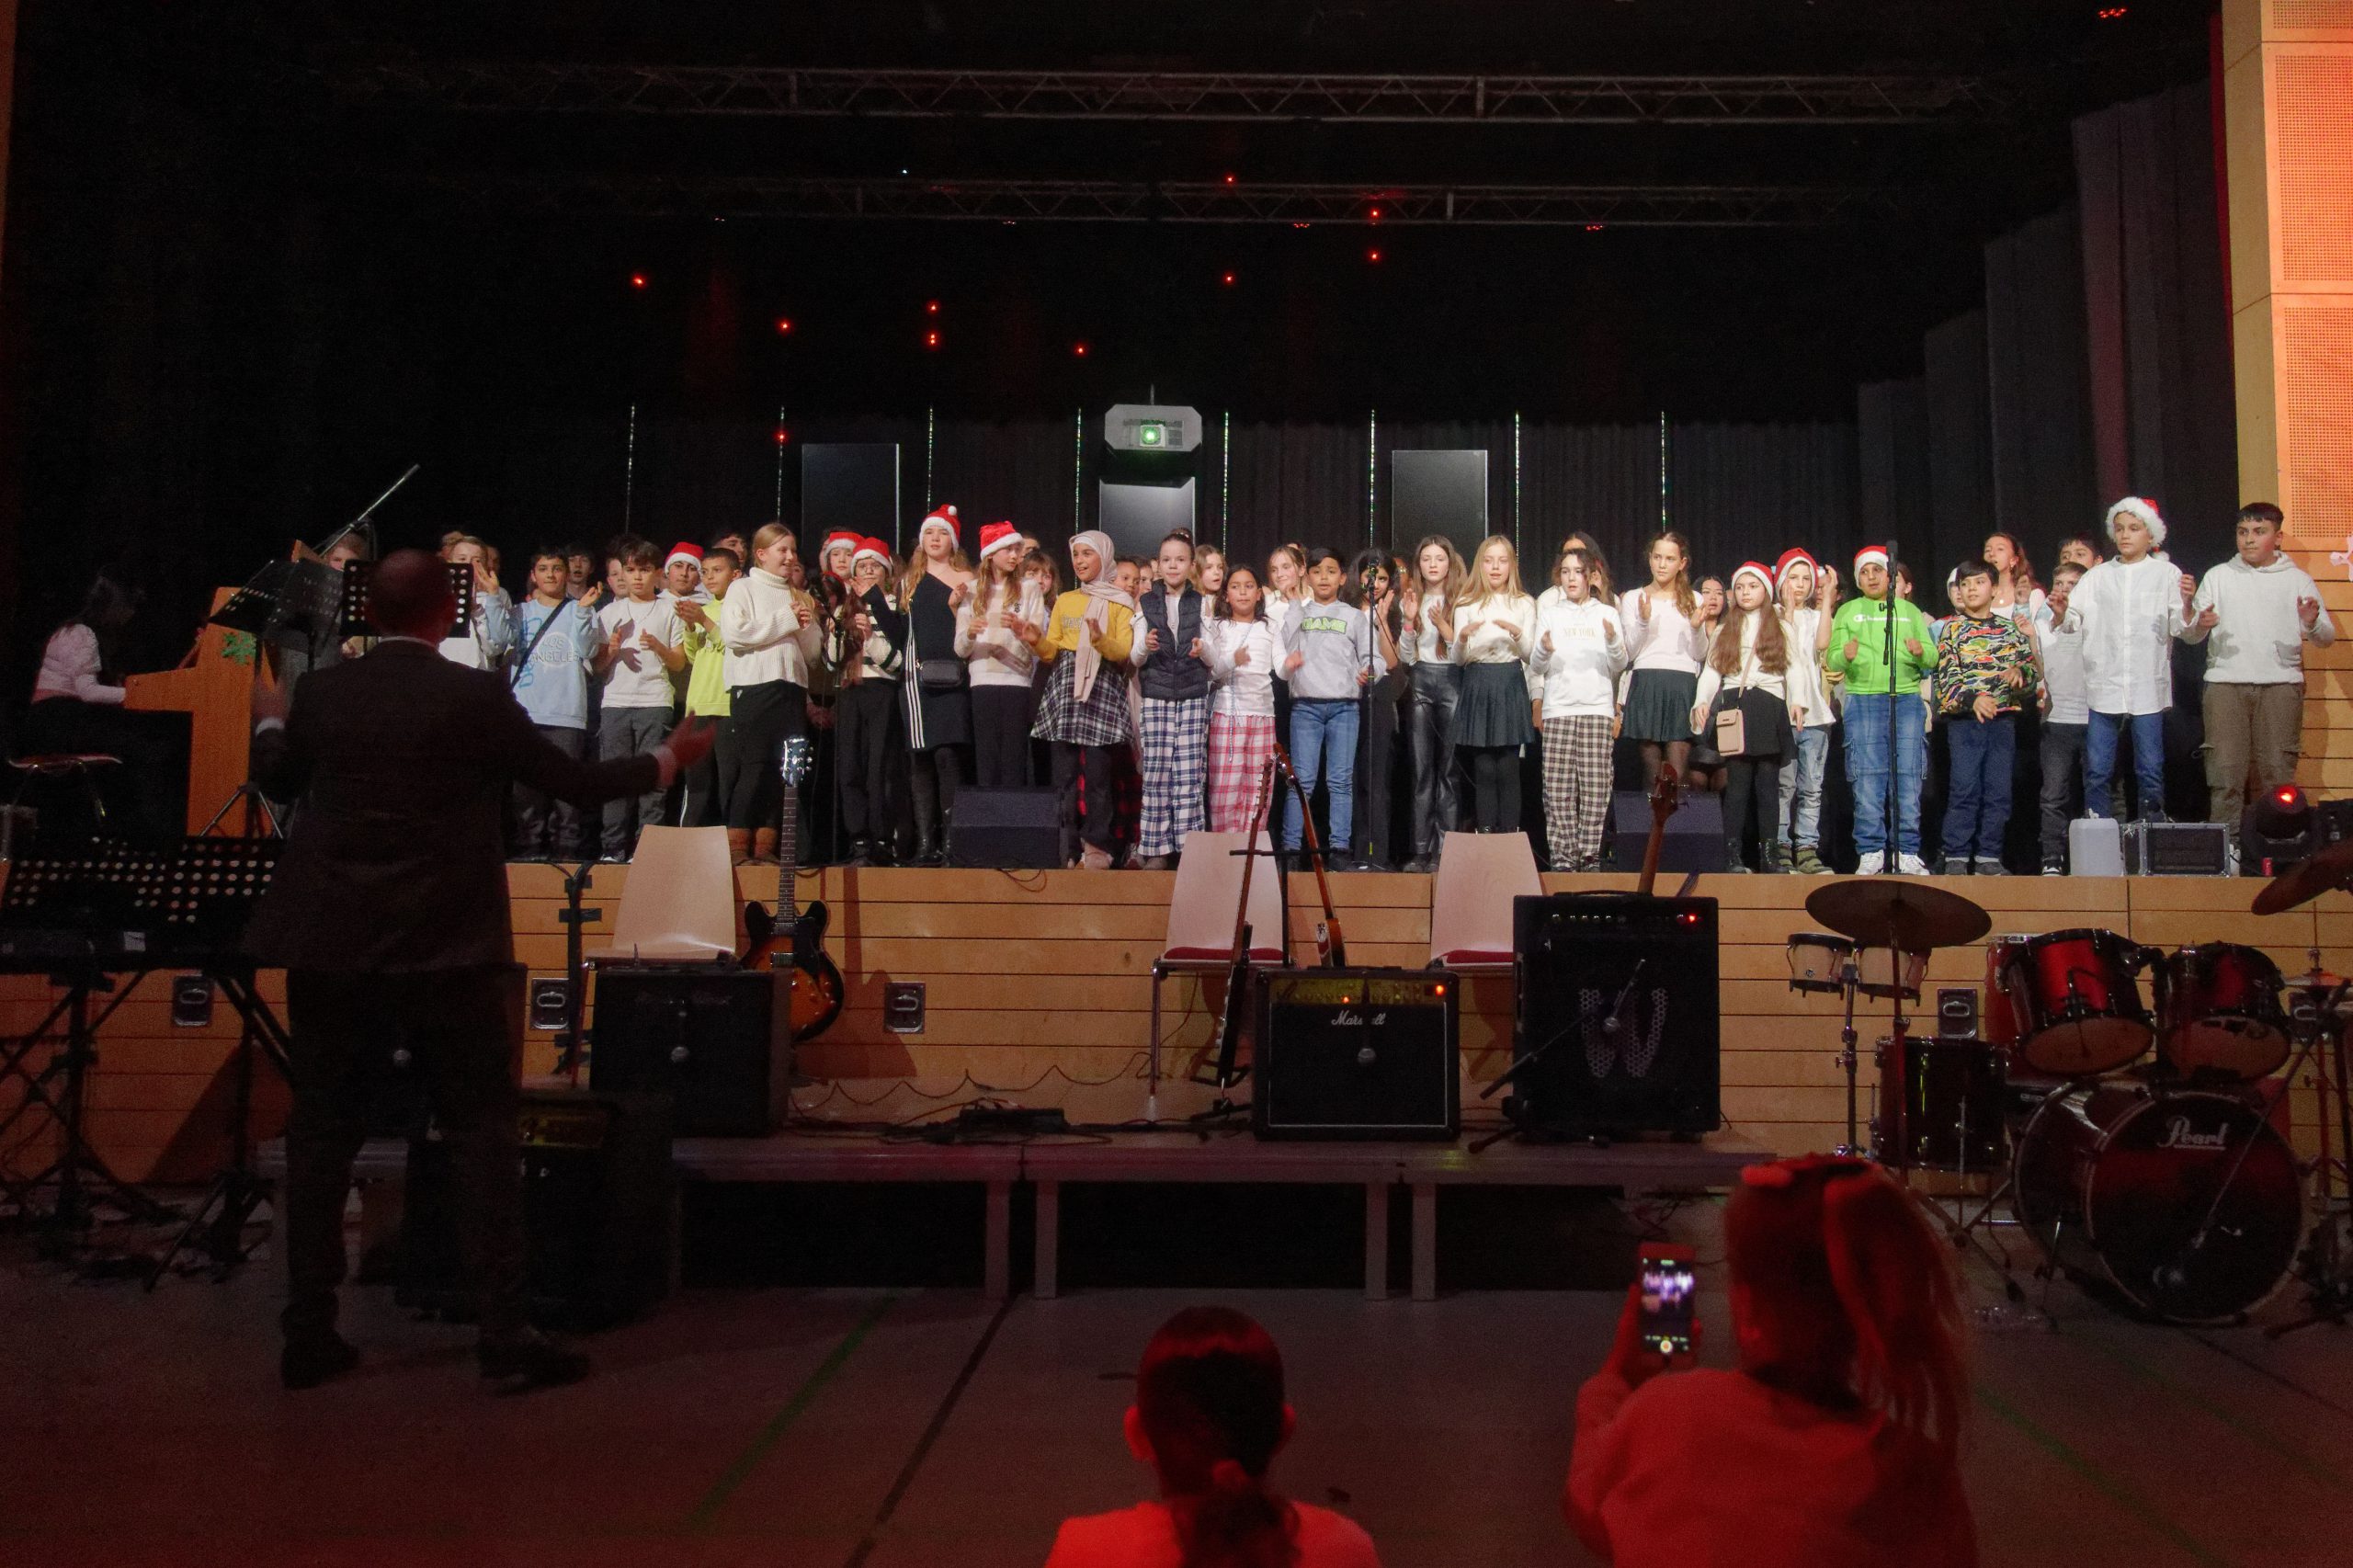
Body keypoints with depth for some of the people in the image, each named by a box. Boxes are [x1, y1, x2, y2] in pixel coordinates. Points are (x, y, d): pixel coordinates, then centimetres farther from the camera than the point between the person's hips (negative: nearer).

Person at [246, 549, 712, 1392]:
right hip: (443, 950, -3)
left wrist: (271, 718, 42)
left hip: (329, 947, 4)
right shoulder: (477, 696, -9)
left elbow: (276, 783, 20)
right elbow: (574, 782, -2)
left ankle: (309, 1332, 16)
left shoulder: (320, 693, 2)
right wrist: (668, 757, 14)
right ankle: (504, 1330, 3)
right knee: (484, 1133, 3)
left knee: (321, 1133, 12)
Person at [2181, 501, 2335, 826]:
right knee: (2225, 772, -5)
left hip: (2281, 683, 0)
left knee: (2278, 772, -2)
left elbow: (2326, 638, 7)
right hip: (2225, 682, 0)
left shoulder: (2297, 579, 11)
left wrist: (2312, 624, -15)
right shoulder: (2218, 576, 13)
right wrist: (2199, 624, -14)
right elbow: (2190, 636, 10)